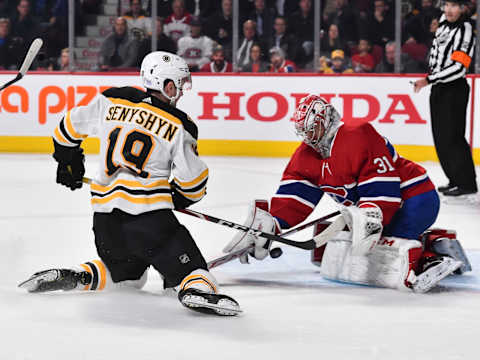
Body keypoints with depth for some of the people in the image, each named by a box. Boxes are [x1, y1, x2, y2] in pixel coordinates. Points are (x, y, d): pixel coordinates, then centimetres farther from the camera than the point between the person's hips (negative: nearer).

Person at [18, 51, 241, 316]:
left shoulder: (111, 101, 9)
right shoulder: (178, 126, -1)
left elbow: (72, 125, 21)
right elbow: (193, 180, 1)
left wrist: (68, 158, 38)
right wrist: (180, 199, 23)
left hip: (104, 210, 6)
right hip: (148, 213, -6)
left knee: (126, 274, 27)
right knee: (186, 262, -4)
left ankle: (79, 277, 9)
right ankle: (197, 289, -34)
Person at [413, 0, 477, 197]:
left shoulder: (465, 31, -16)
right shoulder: (443, 22, 9)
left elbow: (458, 68, -23)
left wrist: (429, 80, -23)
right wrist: (431, 69, 29)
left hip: (454, 90, -9)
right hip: (438, 88, 9)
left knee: (452, 136, -12)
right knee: (440, 137, 9)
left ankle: (466, 183, -7)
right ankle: (455, 180, 14)